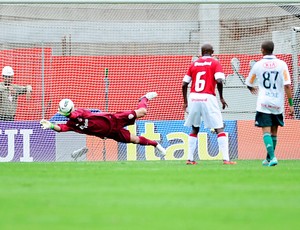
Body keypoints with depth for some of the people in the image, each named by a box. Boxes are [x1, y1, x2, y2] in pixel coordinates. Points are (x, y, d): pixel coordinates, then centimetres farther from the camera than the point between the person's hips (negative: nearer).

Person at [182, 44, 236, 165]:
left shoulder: (194, 64, 14)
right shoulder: (215, 63, 4)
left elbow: (184, 84, 11)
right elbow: (219, 80, -12)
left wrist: (185, 102, 21)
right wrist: (221, 98, -1)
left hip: (193, 97, 4)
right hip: (208, 98, -4)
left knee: (194, 129, 19)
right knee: (219, 129, -2)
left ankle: (190, 159, 15)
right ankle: (226, 159, -12)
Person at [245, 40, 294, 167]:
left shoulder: (258, 65, 0)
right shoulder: (281, 64, -2)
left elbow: (249, 83, 15)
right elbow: (287, 85, -9)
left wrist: (253, 89, 39)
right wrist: (291, 104, -4)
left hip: (263, 103, -2)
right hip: (278, 103, 2)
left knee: (266, 131, -6)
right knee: (274, 132, 16)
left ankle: (272, 157, -24)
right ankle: (269, 158, 25)